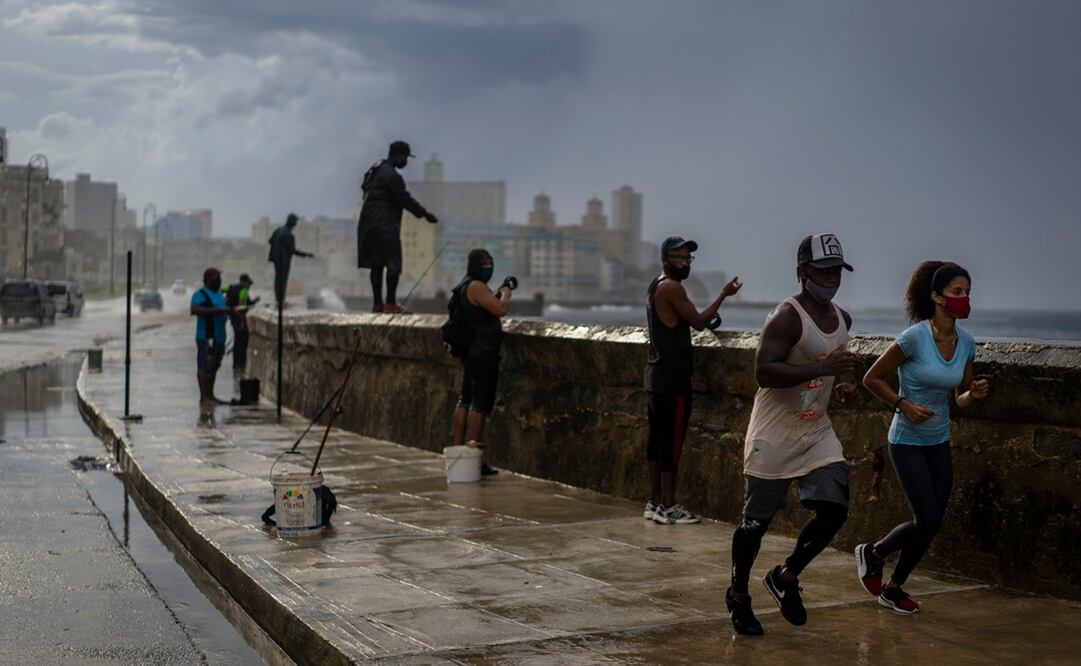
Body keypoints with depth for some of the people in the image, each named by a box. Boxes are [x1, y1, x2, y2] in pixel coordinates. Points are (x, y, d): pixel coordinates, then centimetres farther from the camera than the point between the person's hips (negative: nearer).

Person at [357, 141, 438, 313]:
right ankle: (390, 303, -8)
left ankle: (377, 303, 12)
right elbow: (405, 199, -14)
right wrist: (425, 214, -6)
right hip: (384, 225, -10)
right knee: (393, 264, -6)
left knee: (376, 264, 10)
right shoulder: (391, 175, -15)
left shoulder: (376, 170, 15)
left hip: (369, 224, 10)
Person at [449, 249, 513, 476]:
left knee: (465, 400, 14)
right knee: (481, 403, -8)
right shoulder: (476, 286, -15)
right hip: (483, 353, -10)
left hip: (469, 352, 10)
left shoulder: (465, 287, 16)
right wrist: (506, 291, -5)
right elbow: (501, 309, -23)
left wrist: (501, 289, 19)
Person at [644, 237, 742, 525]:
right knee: (672, 438, -6)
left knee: (657, 437, 11)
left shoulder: (654, 287, 17)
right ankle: (668, 507, -3)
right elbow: (697, 321, -9)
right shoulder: (672, 287, -13)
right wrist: (723, 295, -3)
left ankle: (655, 502, 16)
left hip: (656, 371, 10)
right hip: (673, 375, -10)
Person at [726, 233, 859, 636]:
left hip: (818, 433, 7)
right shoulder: (787, 317, -16)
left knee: (834, 510, -5)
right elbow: (764, 373, -27)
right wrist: (822, 368, -34)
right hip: (774, 435, -7)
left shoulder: (842, 320, 10)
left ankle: (786, 577, 19)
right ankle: (738, 595, 25)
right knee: (757, 521, 3)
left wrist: (838, 388, 6)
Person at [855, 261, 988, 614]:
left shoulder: (966, 343, 0)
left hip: (939, 444, 7)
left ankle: (893, 589, 27)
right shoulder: (914, 338, -19)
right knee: (928, 522, -10)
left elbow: (960, 399, 10)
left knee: (931, 524, 9)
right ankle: (873, 553, 18)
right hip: (908, 442, -7)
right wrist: (904, 405, -19)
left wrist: (975, 394, -11)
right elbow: (872, 378, -11)